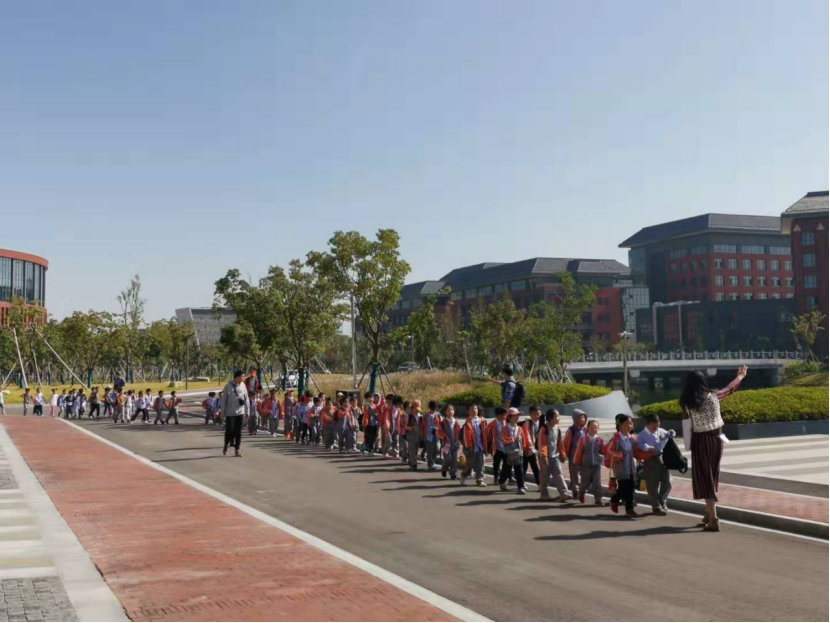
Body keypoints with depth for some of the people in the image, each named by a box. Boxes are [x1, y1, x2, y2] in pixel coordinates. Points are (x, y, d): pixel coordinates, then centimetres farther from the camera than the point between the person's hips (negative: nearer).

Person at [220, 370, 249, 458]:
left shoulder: (242, 385, 2)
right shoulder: (228, 386, -8)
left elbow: (246, 399, 8)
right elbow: (223, 400, -3)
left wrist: (247, 411, 7)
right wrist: (223, 412, -4)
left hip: (240, 412, 3)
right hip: (230, 413, -3)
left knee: (238, 432, 4)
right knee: (229, 431, 2)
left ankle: (237, 449, 10)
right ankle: (226, 446, 25)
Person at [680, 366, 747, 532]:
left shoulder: (687, 402, -11)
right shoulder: (713, 396, -1)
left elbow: (687, 426, -12)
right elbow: (730, 389, 17)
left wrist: (689, 447, -3)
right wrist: (741, 376, 35)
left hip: (700, 441, -4)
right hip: (716, 439, 4)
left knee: (704, 479, -1)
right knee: (712, 477, 17)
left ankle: (714, 520, -8)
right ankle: (709, 515, 29)